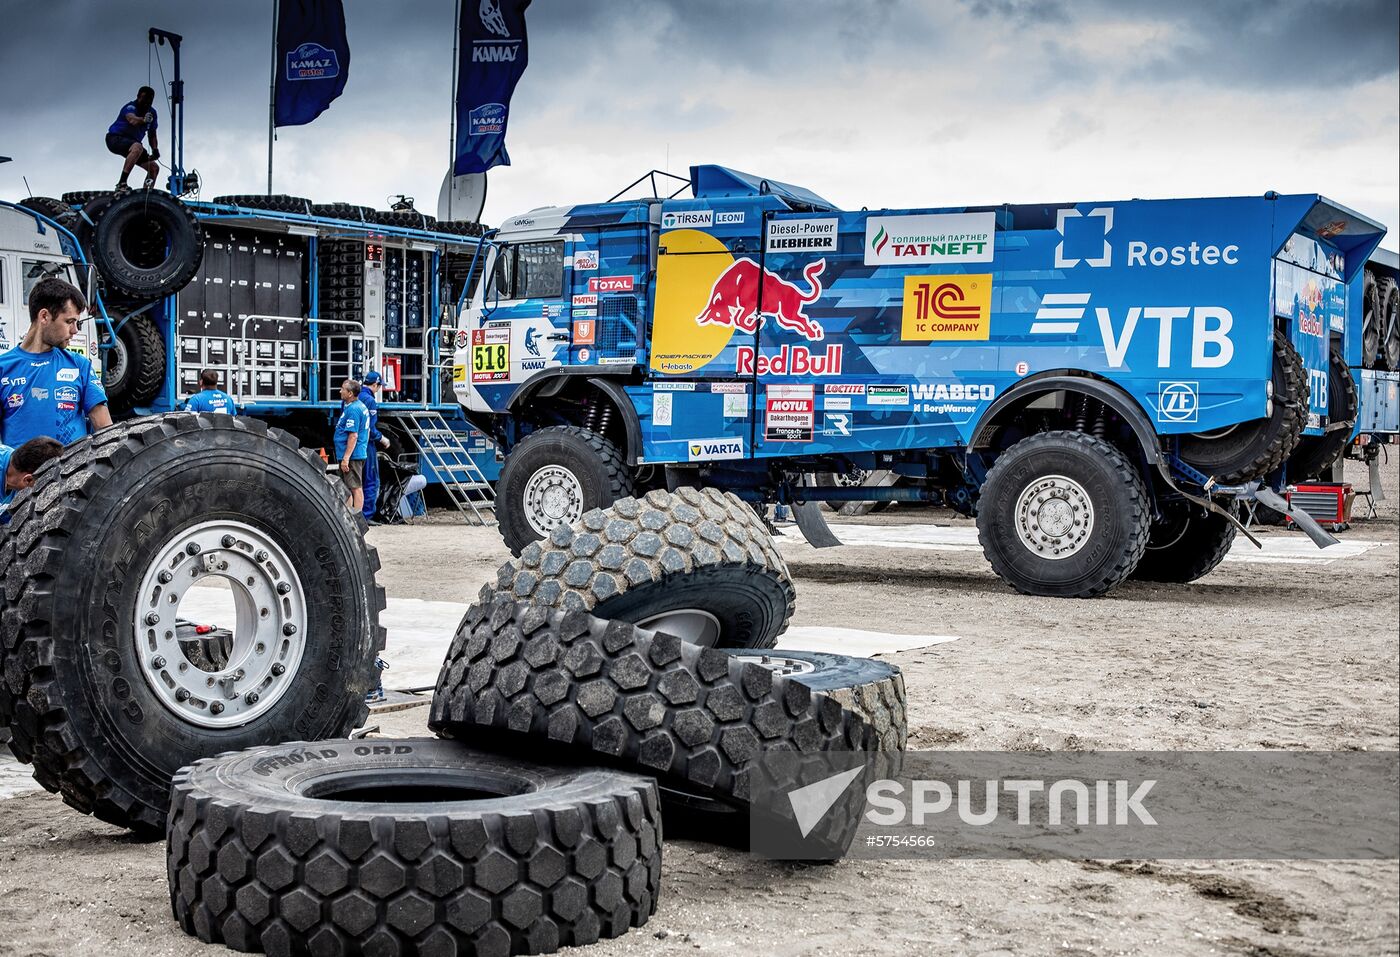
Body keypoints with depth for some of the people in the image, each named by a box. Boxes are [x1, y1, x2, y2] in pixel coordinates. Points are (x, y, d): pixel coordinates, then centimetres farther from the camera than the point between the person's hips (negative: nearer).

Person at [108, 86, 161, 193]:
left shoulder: (152, 112, 4)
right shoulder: (130, 107, -19)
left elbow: (152, 134, 12)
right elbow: (132, 120, -42)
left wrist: (155, 149, -6)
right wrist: (143, 120, -64)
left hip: (131, 142, 9)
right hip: (115, 138, -9)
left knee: (154, 168, 2)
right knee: (137, 147, -39)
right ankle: (121, 184, -42)